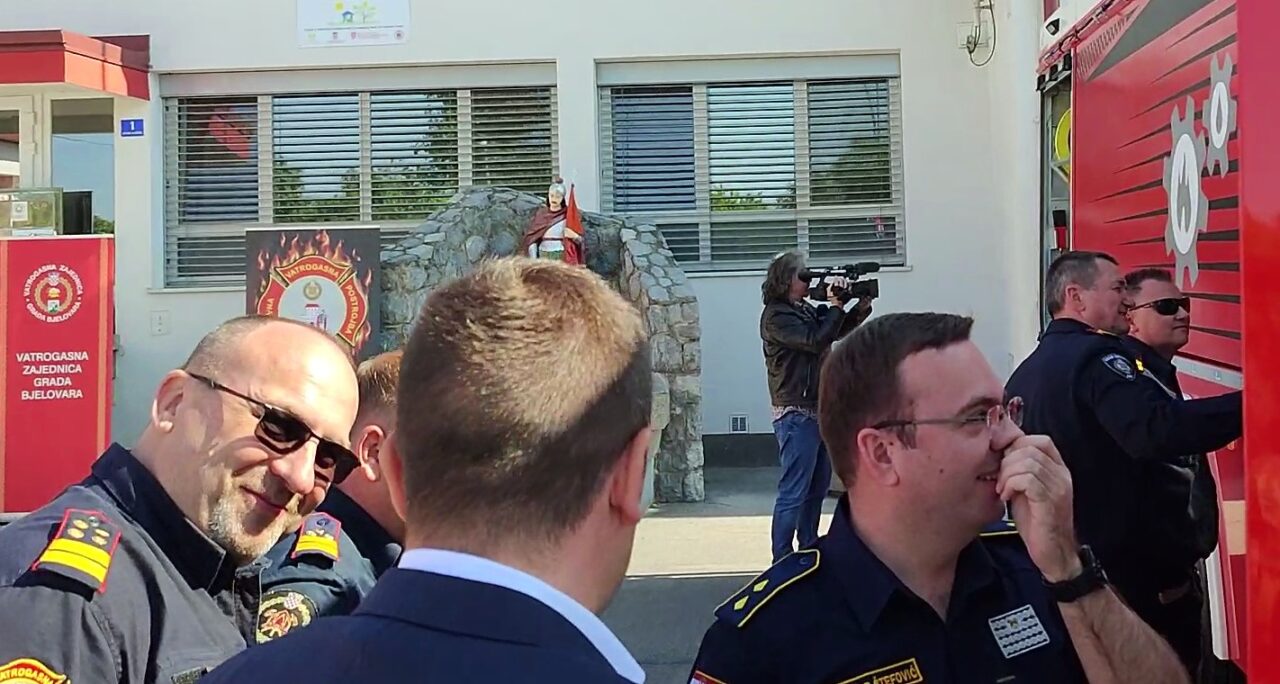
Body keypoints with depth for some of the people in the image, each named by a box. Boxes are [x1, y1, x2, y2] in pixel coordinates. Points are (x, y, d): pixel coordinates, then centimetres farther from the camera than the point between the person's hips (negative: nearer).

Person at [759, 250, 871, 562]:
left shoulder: (807, 310, 14)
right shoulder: (776, 316, -12)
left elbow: (836, 331, 21)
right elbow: (816, 341, -21)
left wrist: (860, 309, 6)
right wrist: (835, 306, -13)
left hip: (819, 410, 10)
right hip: (796, 413, -10)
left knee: (817, 488, 17)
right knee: (793, 492, -8)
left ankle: (809, 549, 28)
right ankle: (782, 560, -4)